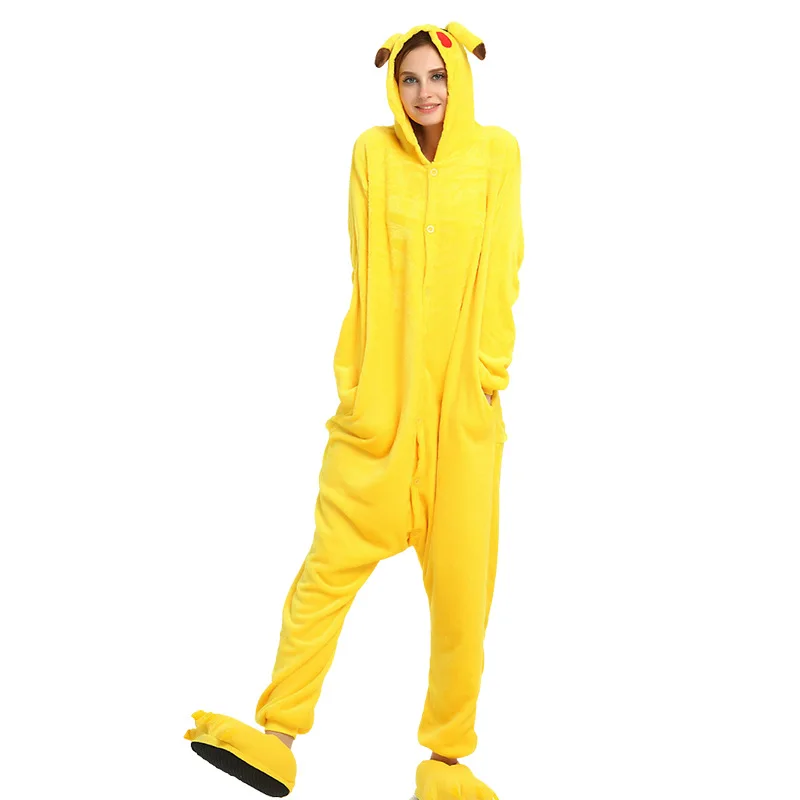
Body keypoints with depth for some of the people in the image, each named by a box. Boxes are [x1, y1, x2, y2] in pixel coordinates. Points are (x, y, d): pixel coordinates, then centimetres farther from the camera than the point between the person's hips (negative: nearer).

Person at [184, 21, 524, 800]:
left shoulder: (496, 152, 4)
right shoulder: (373, 151, 5)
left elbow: (499, 270, 2)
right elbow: (367, 273, 3)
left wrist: (489, 371, -4)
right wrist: (355, 377, -3)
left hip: (462, 398, 0)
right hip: (380, 393, 0)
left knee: (462, 579, 3)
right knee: (331, 559, -2)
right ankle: (277, 734, 7)